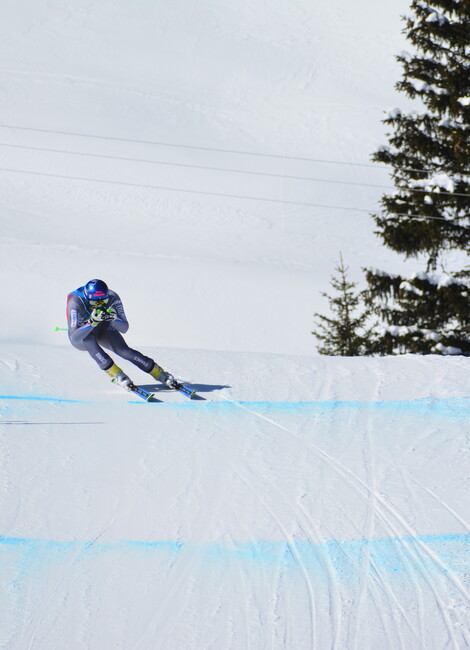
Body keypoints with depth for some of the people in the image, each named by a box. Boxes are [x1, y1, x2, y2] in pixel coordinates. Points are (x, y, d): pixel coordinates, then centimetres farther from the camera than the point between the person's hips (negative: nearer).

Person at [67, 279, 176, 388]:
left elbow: (124, 328, -22)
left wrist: (114, 318, -43)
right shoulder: (76, 302, -35)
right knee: (88, 339, -37)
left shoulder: (112, 298, -26)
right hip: (80, 338, -2)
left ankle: (159, 373, -5)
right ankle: (116, 374, -29)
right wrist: (92, 321, -52)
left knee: (124, 351, -20)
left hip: (104, 329, 2)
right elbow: (73, 335, -39)